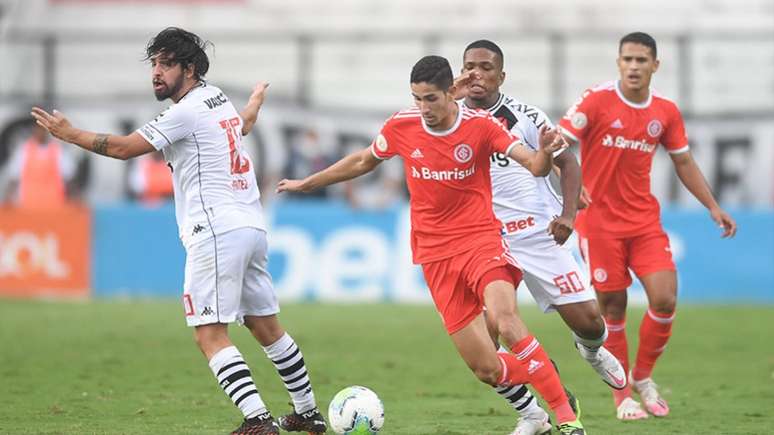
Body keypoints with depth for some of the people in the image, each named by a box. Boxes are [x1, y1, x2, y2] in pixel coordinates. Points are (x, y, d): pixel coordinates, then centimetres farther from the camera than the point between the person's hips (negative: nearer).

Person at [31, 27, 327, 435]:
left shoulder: (187, 112, -11)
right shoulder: (218, 98, 15)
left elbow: (123, 147, -12)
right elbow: (242, 124, 40)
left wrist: (68, 133, -3)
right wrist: (256, 100, 63)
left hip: (216, 231, -10)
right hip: (252, 228, 10)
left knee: (210, 335, -13)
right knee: (266, 326, 18)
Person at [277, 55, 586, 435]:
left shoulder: (480, 125, -7)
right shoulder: (401, 126, 0)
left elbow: (534, 166, -11)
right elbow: (363, 162, 19)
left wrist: (544, 153, -35)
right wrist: (307, 183, 28)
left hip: (480, 239, -3)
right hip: (435, 255, 3)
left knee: (506, 321, -32)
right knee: (486, 369, -7)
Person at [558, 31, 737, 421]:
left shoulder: (666, 112, 3)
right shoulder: (597, 101, -10)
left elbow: (683, 162, 15)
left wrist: (713, 207, 12)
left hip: (644, 220, 3)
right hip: (599, 220, -3)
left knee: (664, 300, -9)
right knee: (612, 308, 0)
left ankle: (642, 376, 15)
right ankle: (622, 396, 15)